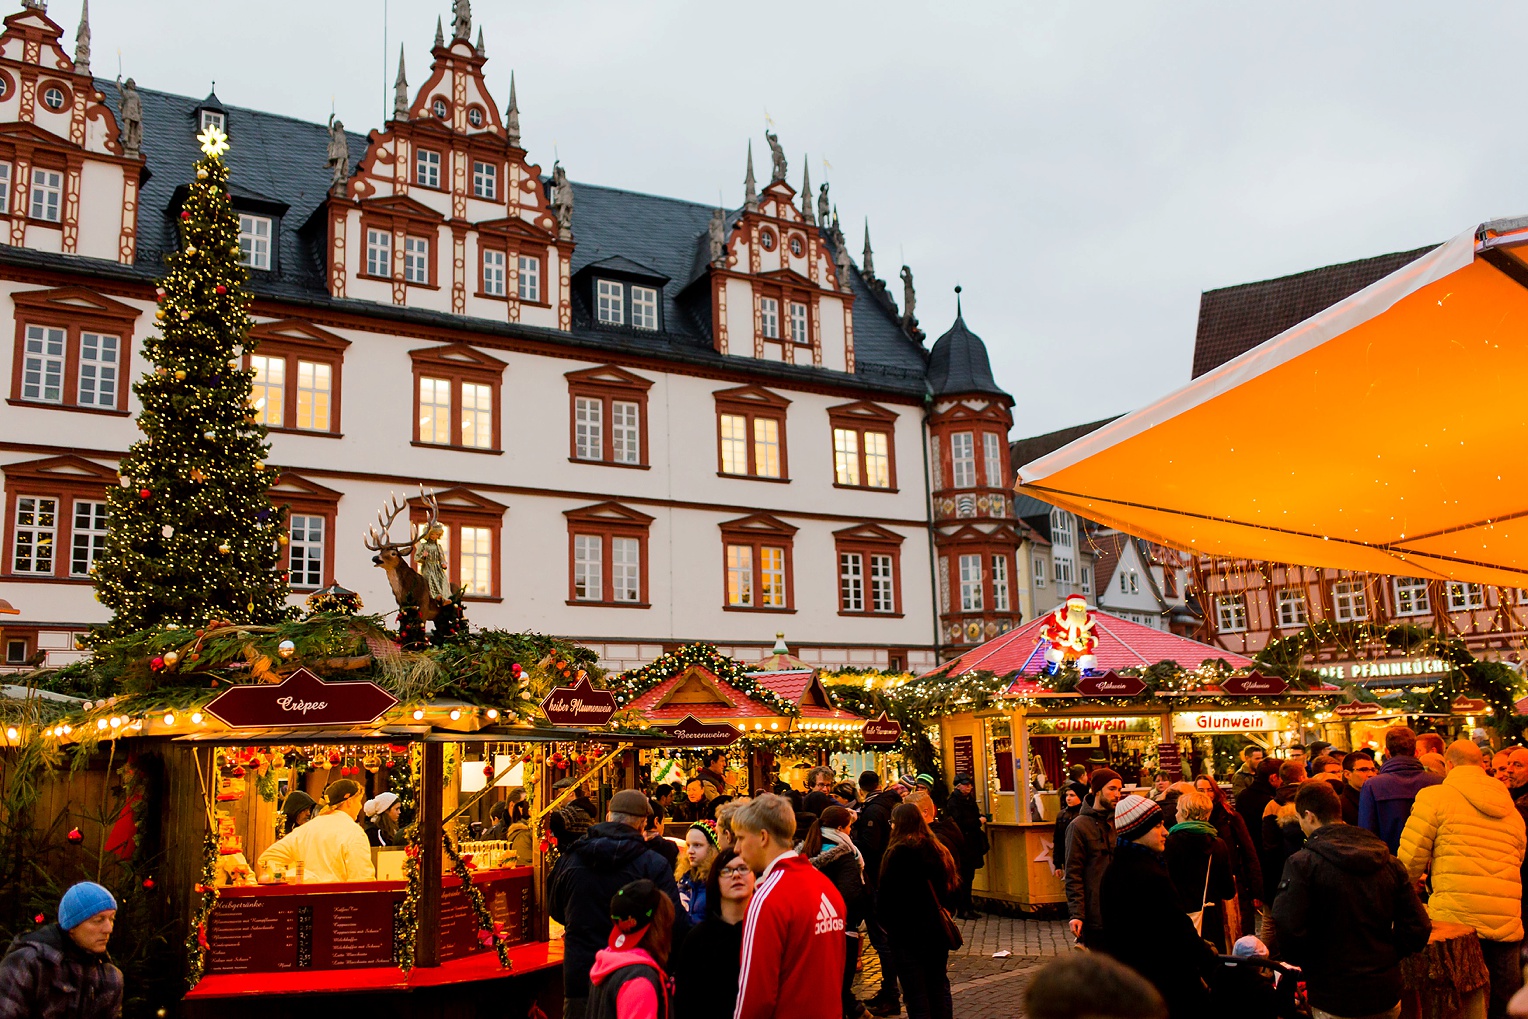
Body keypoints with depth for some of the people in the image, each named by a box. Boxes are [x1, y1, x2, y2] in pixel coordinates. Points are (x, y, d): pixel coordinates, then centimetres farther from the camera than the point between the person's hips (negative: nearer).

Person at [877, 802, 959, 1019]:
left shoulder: (897, 853, -16)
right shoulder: (939, 850, 4)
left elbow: (887, 894, -14)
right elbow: (952, 884, 12)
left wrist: (885, 922, 0)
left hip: (907, 932, -6)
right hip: (937, 928, 6)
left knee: (915, 993, 0)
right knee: (939, 987, 17)